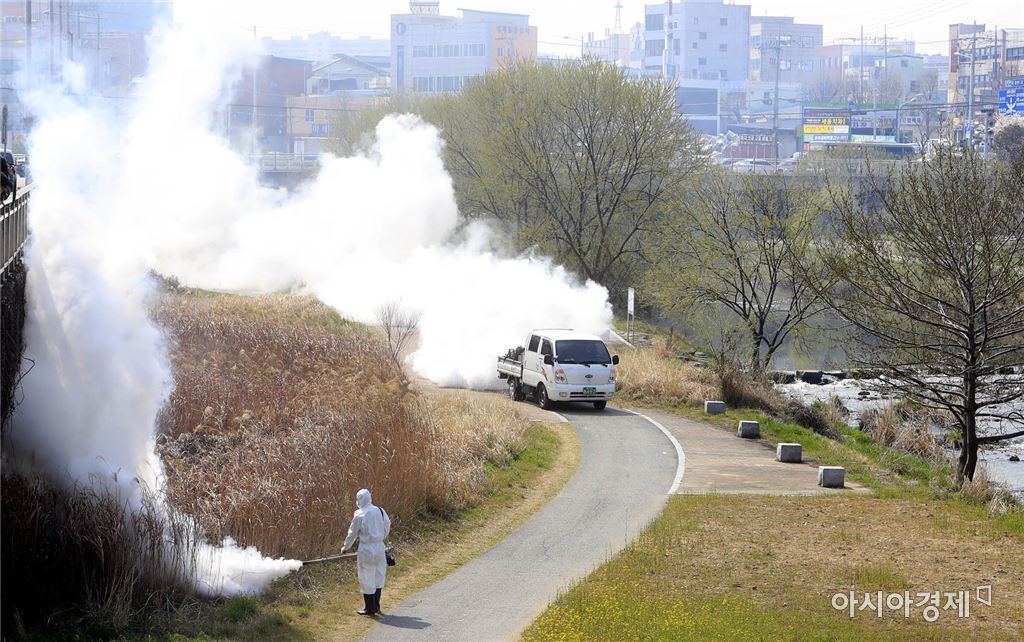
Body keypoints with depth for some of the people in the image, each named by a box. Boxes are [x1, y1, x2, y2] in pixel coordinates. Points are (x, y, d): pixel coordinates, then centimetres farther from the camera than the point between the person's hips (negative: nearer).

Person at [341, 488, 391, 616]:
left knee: (367, 578, 5)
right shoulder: (380, 511, 1)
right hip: (379, 547, 5)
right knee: (378, 576, 18)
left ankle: (370, 608, 9)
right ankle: (376, 606, 26)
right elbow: (387, 525, 14)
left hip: (366, 548, -5)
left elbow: (352, 533, -5)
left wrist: (346, 547, 11)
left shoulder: (359, 515, -13)